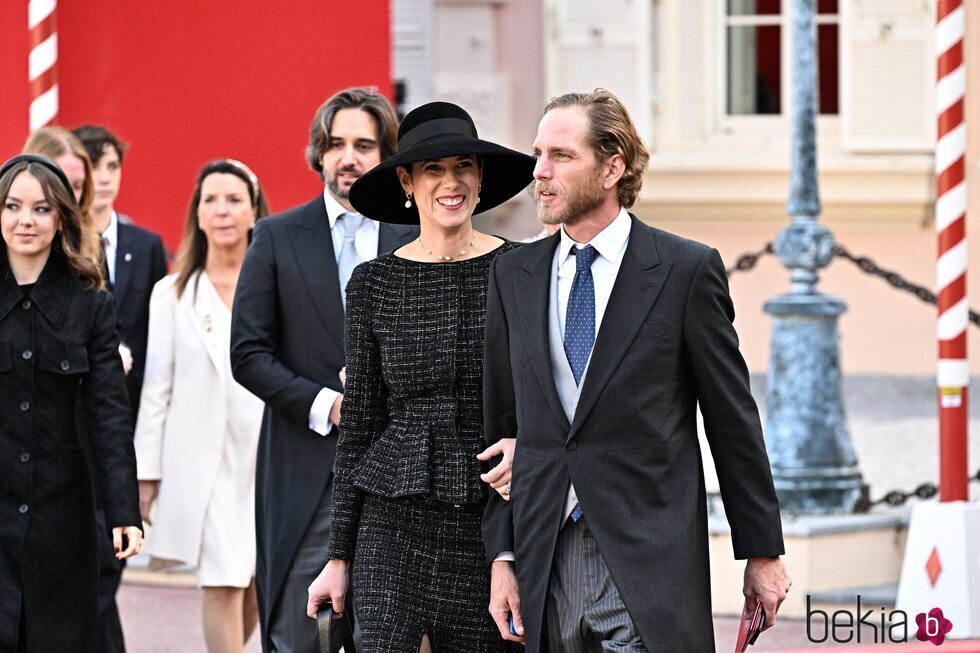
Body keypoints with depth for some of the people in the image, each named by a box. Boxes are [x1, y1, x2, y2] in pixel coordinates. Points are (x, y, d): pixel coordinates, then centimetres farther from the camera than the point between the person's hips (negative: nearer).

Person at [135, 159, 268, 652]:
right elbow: (157, 389, 5)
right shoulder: (173, 295, 5)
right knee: (222, 584, -9)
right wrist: (147, 472, 2)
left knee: (256, 583, 7)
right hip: (207, 459, -1)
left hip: (270, 456, 1)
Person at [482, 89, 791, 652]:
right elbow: (499, 425, 12)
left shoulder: (687, 270, -1)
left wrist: (762, 551, 2)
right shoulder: (513, 276, 11)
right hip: (545, 562, 4)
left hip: (650, 568, -4)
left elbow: (734, 422, 1)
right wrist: (501, 555, 4)